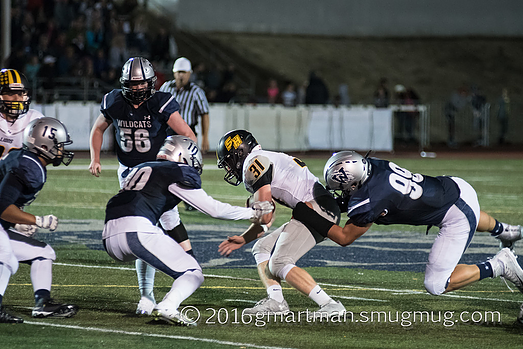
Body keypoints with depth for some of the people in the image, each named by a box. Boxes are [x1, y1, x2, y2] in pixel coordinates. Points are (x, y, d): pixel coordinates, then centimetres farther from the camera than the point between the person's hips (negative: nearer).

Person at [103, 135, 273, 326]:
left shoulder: (141, 168, 29)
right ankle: (167, 307, -26)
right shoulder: (179, 173, 8)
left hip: (110, 239, 7)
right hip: (136, 231, -7)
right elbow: (214, 209, 9)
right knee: (193, 274, 1)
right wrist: (253, 212, 20)